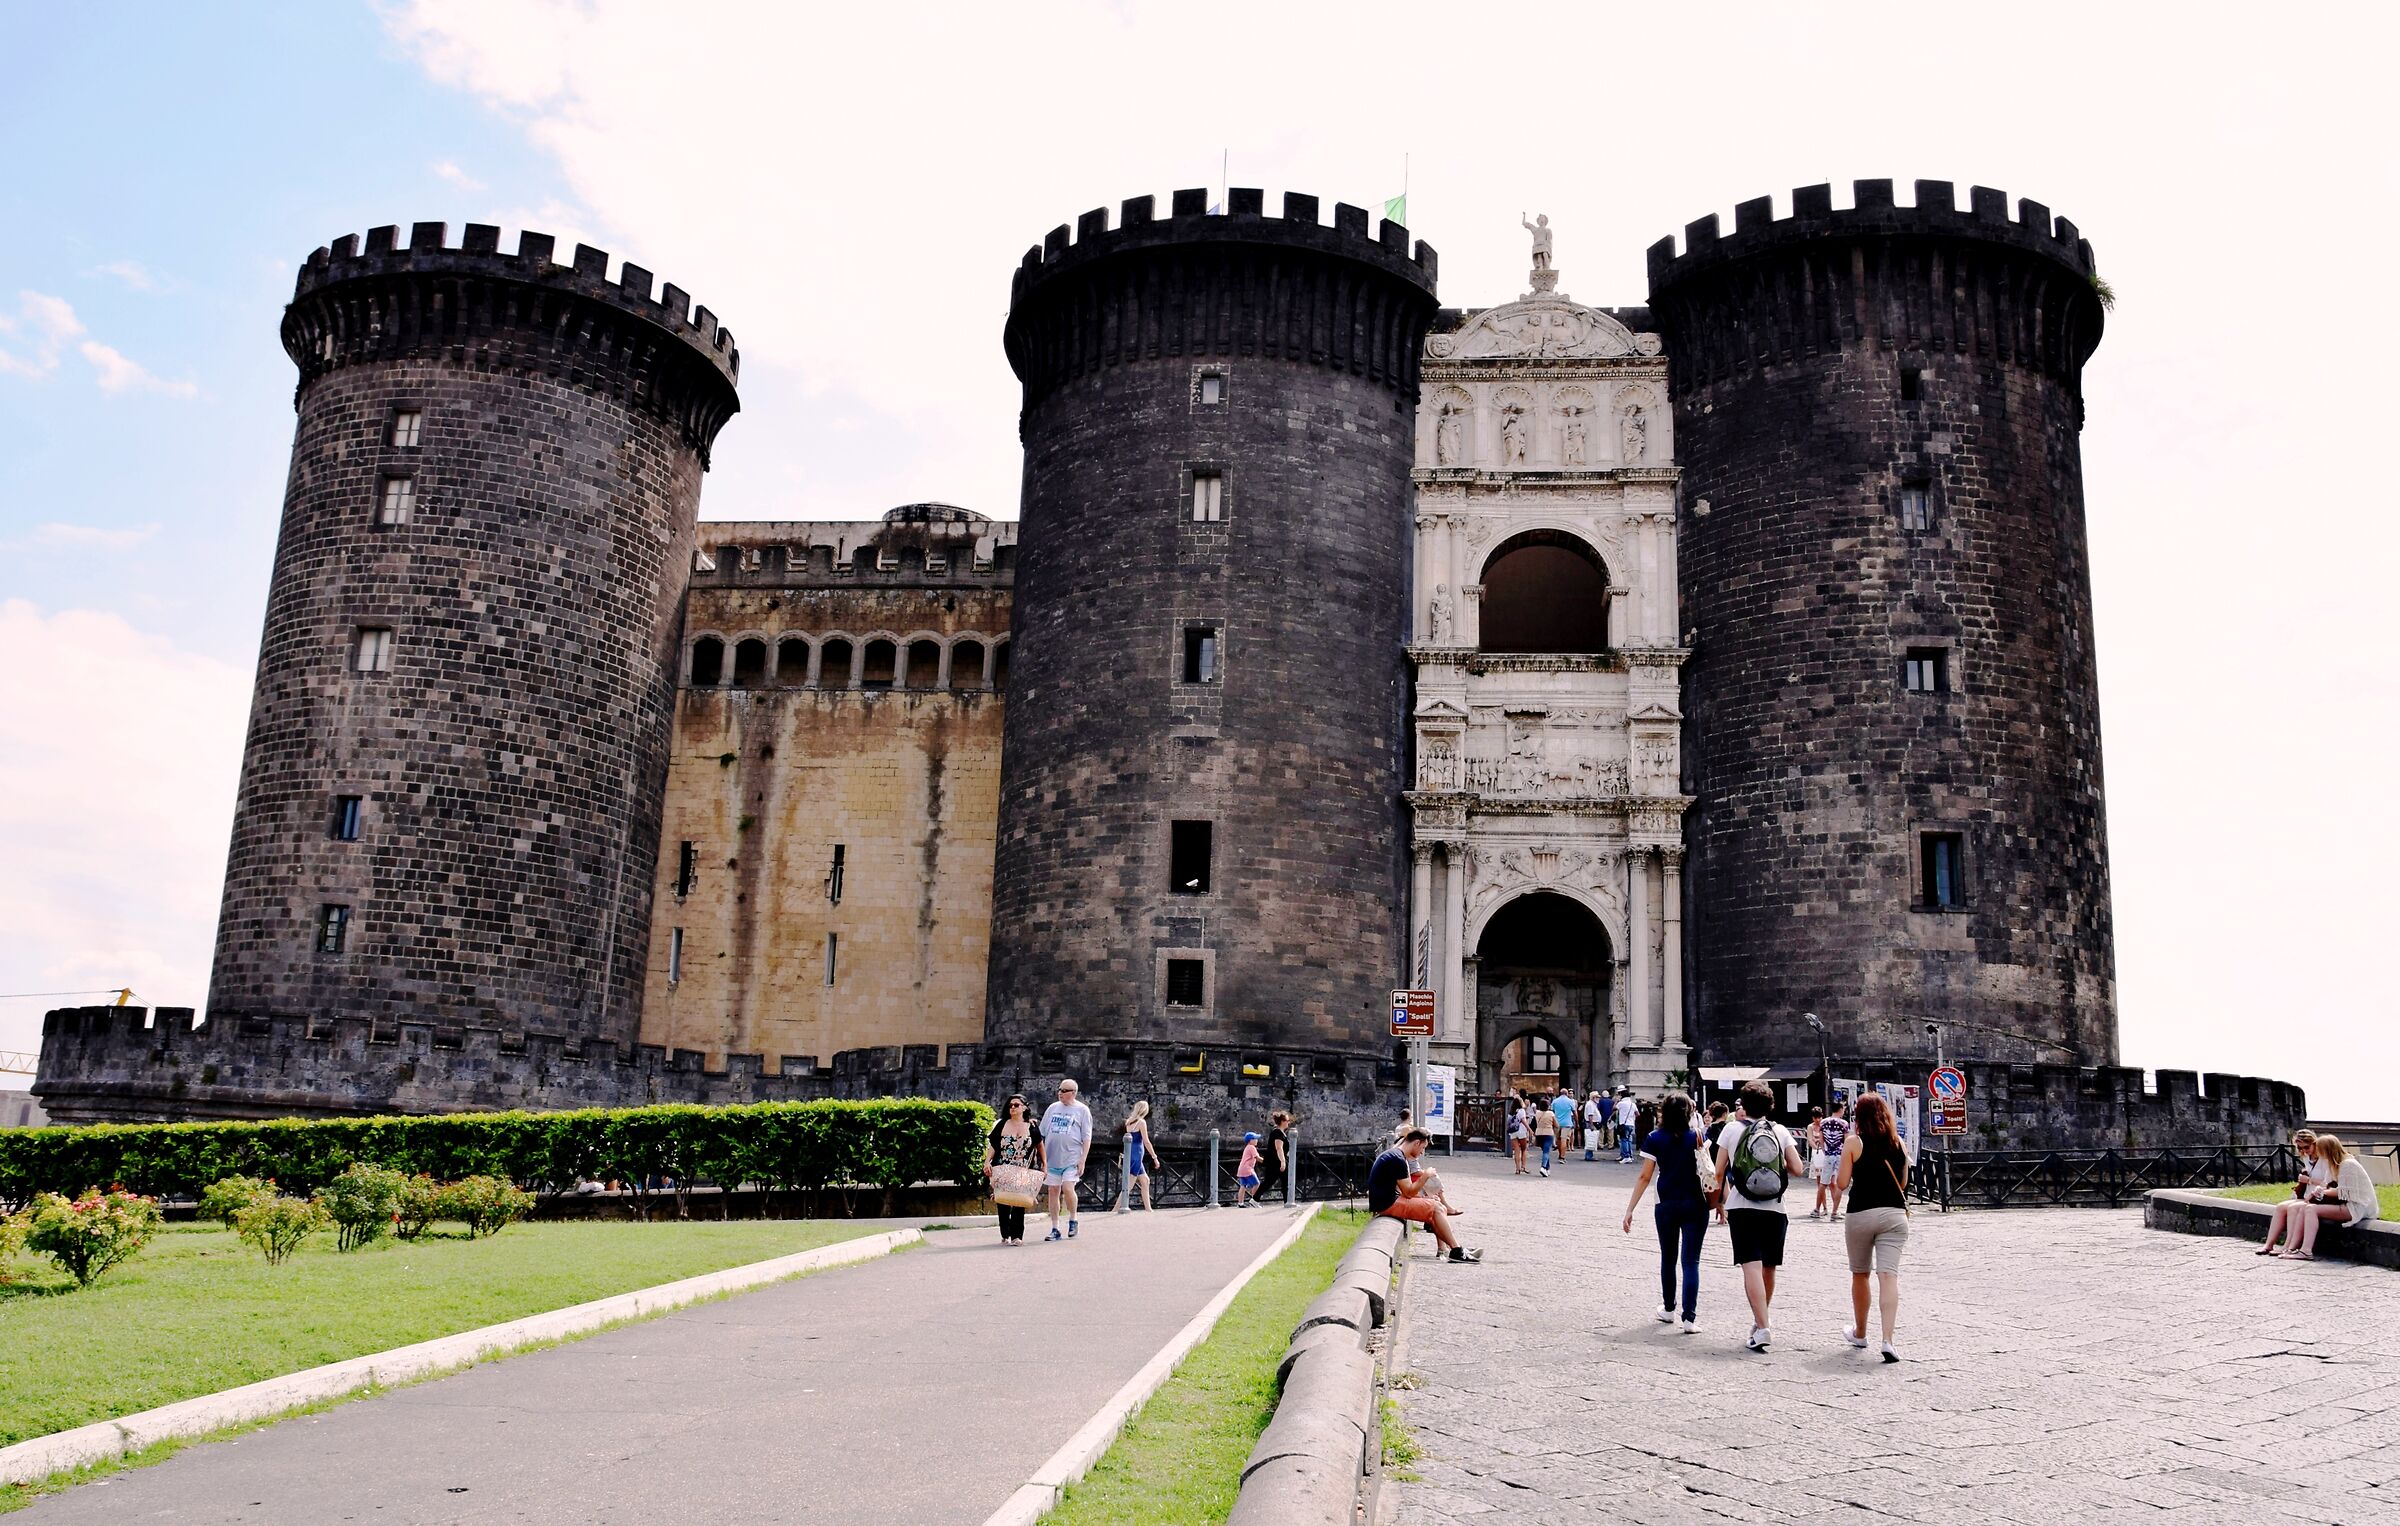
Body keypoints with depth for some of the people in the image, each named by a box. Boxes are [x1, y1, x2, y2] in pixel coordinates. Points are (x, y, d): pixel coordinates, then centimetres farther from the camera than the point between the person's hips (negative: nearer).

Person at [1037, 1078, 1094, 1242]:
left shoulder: (1082, 1110, 2)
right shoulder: (1052, 1108, 12)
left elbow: (1087, 1138, 0)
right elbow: (1042, 1134, 17)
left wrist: (1082, 1160, -8)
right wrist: (1041, 1158, 11)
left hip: (1071, 1158, -4)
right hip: (1052, 1158, 4)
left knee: (1067, 1188, -16)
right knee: (1053, 1191, 4)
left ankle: (1072, 1220, 8)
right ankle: (1054, 1229, 11)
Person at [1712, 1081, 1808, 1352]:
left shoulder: (1732, 1129, 1)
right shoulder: (1781, 1131, 4)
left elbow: (1719, 1172, 3)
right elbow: (1797, 1169, -2)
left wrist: (1723, 1198, 20)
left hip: (1741, 1207, -2)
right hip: (1774, 1208, 2)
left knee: (1752, 1267, -8)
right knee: (1769, 1268, 17)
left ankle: (1761, 1328, -20)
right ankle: (1760, 1319, 33)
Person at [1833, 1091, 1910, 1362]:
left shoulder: (1854, 1142, -4)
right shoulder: (1898, 1143, 7)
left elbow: (1842, 1184, -4)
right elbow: (1903, 1183, 16)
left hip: (1861, 1215, -2)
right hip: (1894, 1214, 2)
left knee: (1860, 1274, 16)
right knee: (1888, 1275, -6)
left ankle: (1860, 1334, 30)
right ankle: (1887, 1339, -20)